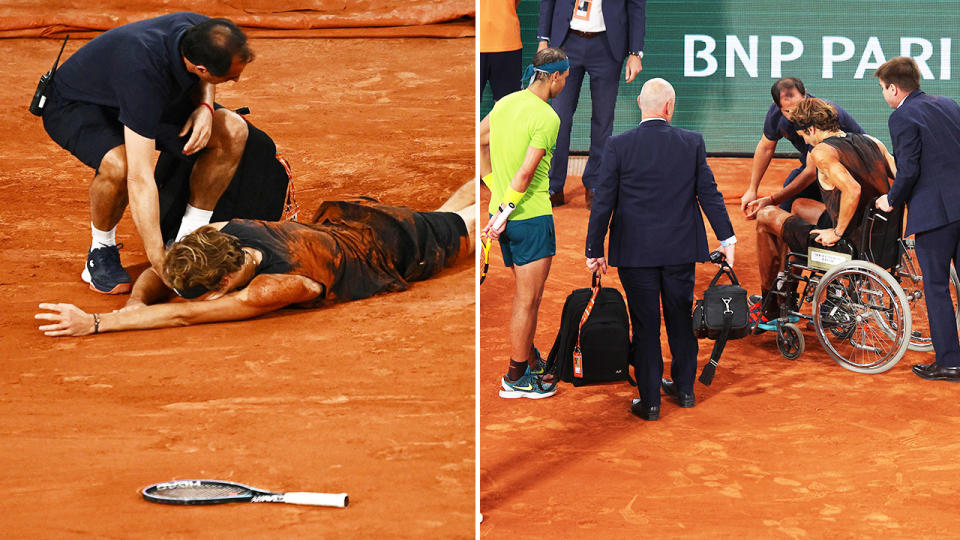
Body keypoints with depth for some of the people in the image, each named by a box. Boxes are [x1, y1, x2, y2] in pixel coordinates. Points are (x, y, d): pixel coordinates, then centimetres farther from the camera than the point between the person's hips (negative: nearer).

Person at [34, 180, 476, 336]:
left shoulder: (281, 285, -47)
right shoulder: (226, 232, -28)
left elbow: (185, 314, -50)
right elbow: (156, 274, -13)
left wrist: (95, 323, -53)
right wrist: (136, 303, -35)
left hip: (390, 243, -6)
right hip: (342, 221, 6)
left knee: (462, 227, 23)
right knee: (447, 212, 33)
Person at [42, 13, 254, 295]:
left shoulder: (200, 31, -22)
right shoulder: (144, 71, -43)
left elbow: (200, 81, 6)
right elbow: (140, 179, -45)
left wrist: (205, 107, -17)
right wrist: (161, 264, -47)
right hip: (74, 106, -7)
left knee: (232, 131, -12)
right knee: (118, 164, -39)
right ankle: (102, 250, -9)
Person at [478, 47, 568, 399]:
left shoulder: (506, 102, 8)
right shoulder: (547, 117, -17)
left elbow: (479, 140, 18)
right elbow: (526, 172, -21)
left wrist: (495, 187, 18)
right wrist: (505, 212, -17)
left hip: (505, 212, 9)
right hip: (531, 214, -9)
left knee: (525, 296, 19)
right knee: (527, 299, -1)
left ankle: (531, 362, 29)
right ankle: (515, 379, 5)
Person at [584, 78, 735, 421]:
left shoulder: (618, 146, -9)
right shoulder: (692, 142, -4)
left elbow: (603, 202, -8)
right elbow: (709, 193, -2)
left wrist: (594, 250, 0)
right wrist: (727, 239, 5)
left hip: (636, 251, -2)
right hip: (681, 249, 2)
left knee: (645, 327, 5)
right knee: (681, 319, 17)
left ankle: (650, 402, 11)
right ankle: (684, 389, 29)